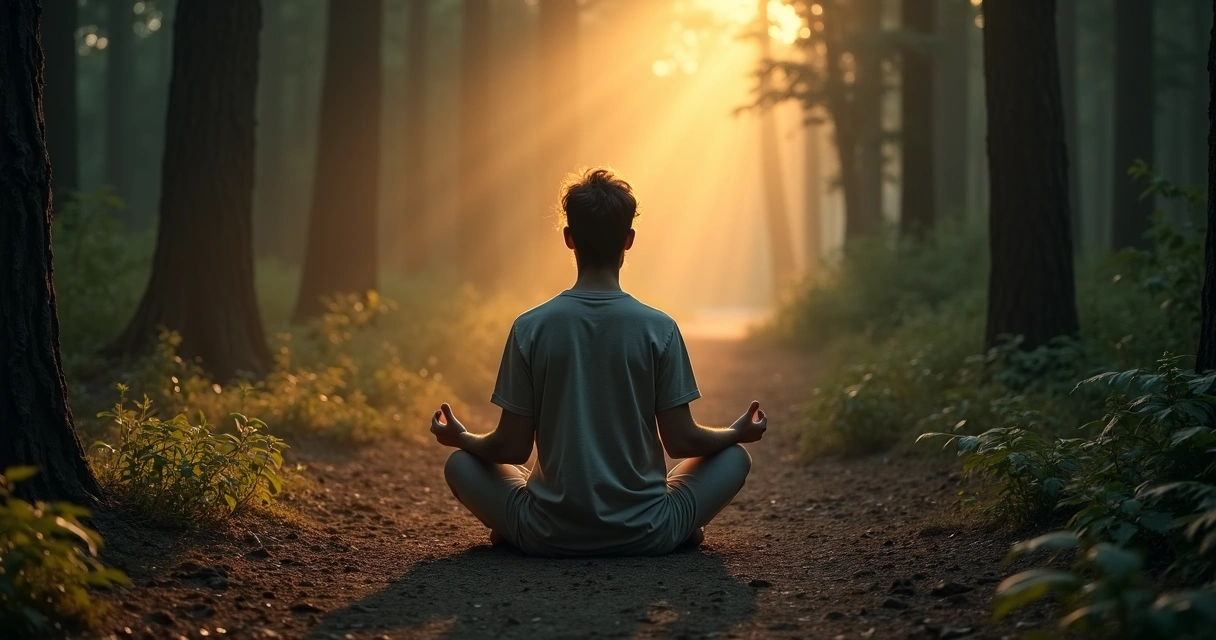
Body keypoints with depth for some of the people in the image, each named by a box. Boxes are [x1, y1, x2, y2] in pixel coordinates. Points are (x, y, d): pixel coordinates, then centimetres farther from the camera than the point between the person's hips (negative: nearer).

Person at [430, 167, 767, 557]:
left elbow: (513, 449, -4)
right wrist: (739, 433, 16)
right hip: (645, 536, 0)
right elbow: (680, 441, -4)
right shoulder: (659, 329, -8)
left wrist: (459, 438, 18)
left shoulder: (530, 328, -7)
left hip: (549, 536, 0)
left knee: (461, 465, 23)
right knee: (734, 458, 22)